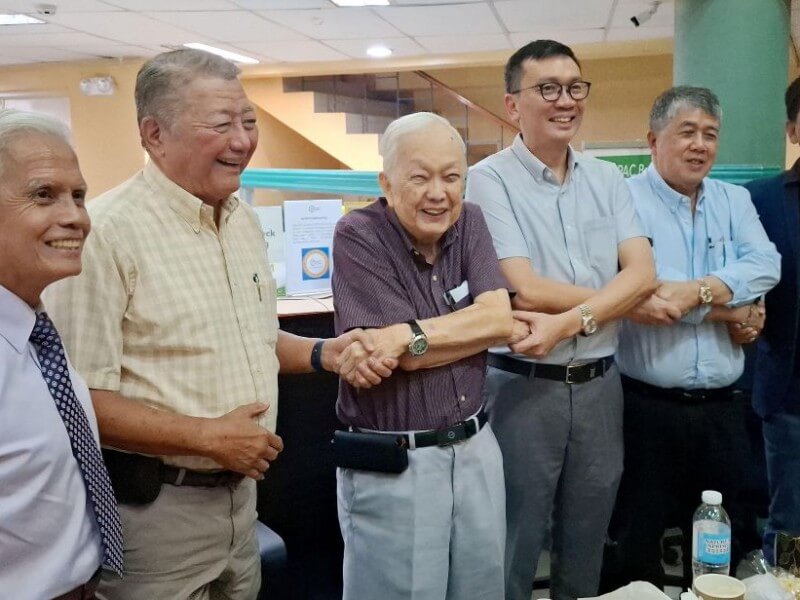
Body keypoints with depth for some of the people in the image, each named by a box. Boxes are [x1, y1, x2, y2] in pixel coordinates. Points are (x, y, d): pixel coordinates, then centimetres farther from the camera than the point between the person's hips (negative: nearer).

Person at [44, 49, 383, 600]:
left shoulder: (245, 220, 6)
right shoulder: (108, 231, -20)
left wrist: (323, 354, 3)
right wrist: (206, 436, -21)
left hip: (242, 492, 8)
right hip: (153, 506, -7)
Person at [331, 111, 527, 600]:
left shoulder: (470, 223, 3)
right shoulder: (358, 237, -14)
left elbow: (499, 317, -12)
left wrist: (408, 336, -19)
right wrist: (500, 326, -10)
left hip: (476, 449, 5)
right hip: (390, 466, -5)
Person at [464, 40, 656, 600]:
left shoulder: (607, 179, 8)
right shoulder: (489, 179, -8)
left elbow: (642, 273, -5)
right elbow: (526, 291, -17)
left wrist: (569, 322, -20)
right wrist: (626, 299, -9)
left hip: (600, 383, 5)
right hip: (524, 385, -4)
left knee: (587, 540, 19)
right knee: (515, 547, 10)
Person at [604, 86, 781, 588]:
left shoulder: (735, 200, 10)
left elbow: (766, 266, -6)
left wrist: (697, 290, -21)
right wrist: (730, 309, -10)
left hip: (722, 406, 5)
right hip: (648, 406, -5)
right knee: (638, 543, 10)